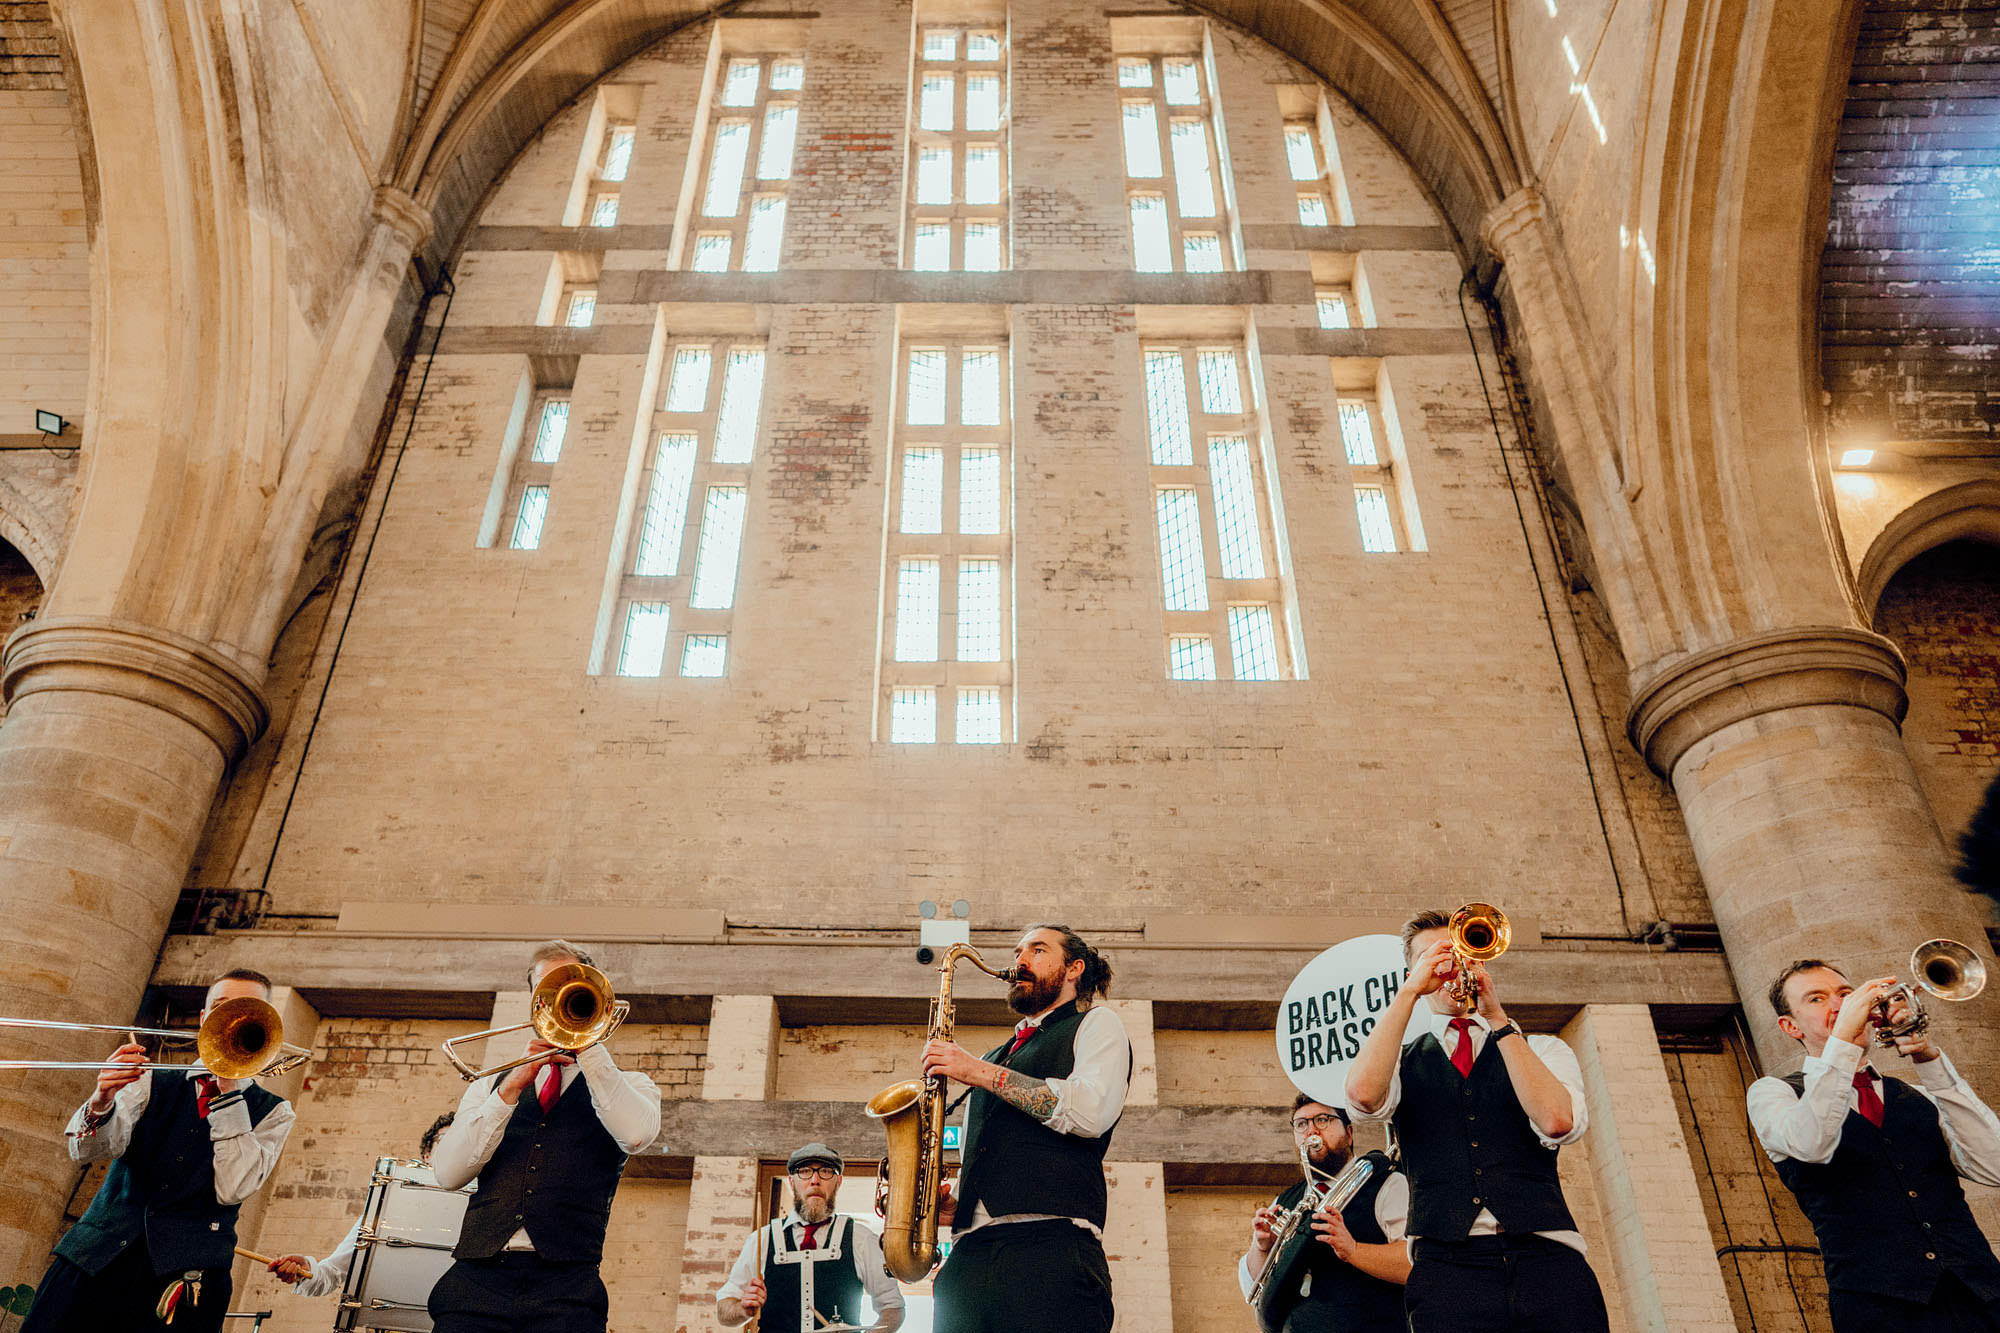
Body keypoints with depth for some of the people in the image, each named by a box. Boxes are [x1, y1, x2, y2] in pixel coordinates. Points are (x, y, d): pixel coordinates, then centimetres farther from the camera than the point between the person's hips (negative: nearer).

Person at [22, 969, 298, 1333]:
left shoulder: (273, 1112, 8)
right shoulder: (154, 1082, 15)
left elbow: (232, 1189, -8)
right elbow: (87, 1152, 0)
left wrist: (229, 1090, -9)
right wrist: (101, 1101, -21)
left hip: (186, 1269, -2)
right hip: (98, 1252, 3)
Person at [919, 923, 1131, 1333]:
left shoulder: (1096, 1023, 12)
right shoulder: (997, 1056, 30)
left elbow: (1093, 1113, -8)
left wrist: (982, 1072, -5)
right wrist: (950, 1206, 8)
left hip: (1050, 1244, -6)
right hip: (969, 1255, 6)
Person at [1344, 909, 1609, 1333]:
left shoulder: (1544, 1049, 18)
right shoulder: (1402, 1061, 15)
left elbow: (1557, 1121, -4)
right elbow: (1363, 1093, -9)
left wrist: (1497, 1018, -4)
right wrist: (1411, 991, -4)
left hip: (1547, 1261, 1)